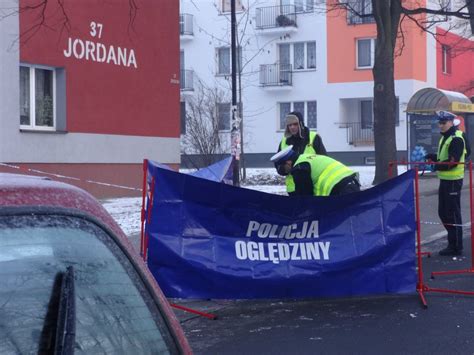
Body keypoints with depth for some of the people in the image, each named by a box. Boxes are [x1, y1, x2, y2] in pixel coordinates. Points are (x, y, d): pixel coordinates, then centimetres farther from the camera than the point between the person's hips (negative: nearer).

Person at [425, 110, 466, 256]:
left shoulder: (456, 139, -14)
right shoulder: (444, 138, 16)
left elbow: (452, 162, -22)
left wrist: (437, 166, -26)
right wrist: (433, 157, 4)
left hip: (453, 180, -10)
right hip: (444, 179, 10)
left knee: (452, 214, -5)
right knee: (443, 213, 14)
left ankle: (456, 247, 3)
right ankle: (453, 242, 25)